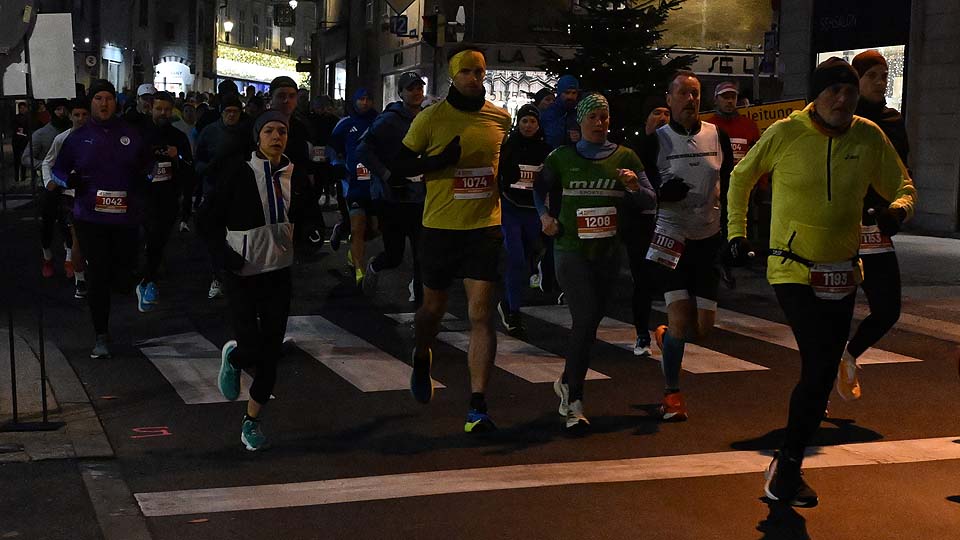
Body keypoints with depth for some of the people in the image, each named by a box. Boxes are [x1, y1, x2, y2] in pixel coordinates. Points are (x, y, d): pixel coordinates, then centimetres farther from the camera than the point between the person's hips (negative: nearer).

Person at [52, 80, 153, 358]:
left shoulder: (131, 134, 4)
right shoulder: (78, 137, 3)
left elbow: (147, 165, 16)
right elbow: (58, 169, 10)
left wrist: (145, 175, -6)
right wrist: (69, 180, -12)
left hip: (126, 218, 0)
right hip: (91, 219, 0)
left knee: (123, 282, 0)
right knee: (98, 277, 1)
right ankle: (101, 336, 14)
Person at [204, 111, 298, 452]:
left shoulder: (293, 173, 4)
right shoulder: (237, 171, -9)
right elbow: (212, 220, -5)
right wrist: (228, 259, -16)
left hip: (279, 271, 4)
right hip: (243, 272, -4)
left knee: (271, 351, 4)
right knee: (252, 349, -11)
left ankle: (252, 420, 20)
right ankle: (232, 357, 27)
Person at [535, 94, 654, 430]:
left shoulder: (624, 157, 5)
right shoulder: (562, 158, 2)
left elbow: (651, 201, 2)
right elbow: (540, 189, 19)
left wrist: (634, 186, -18)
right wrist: (545, 215, 2)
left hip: (608, 251, 3)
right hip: (572, 248, -3)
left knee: (589, 322, 14)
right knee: (585, 320, -16)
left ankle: (567, 382, 36)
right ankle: (574, 402, -10)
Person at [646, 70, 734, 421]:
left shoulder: (718, 137, 5)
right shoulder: (656, 140, -3)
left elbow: (729, 188, 12)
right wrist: (661, 194, -20)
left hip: (709, 238, 3)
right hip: (671, 237, -3)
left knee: (704, 325, 2)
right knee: (681, 319, -11)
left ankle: (665, 337, 37)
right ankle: (671, 394, 7)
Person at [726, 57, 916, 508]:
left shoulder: (869, 137, -2)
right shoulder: (784, 133, -9)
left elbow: (902, 186, 10)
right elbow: (741, 177, 7)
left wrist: (899, 206, -13)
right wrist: (736, 232, 5)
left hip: (842, 271, 5)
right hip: (793, 269, -4)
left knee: (822, 373, 9)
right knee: (819, 366, -17)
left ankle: (789, 465, 24)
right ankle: (787, 464, -2)